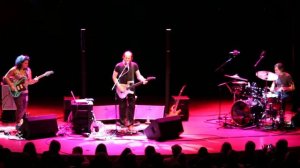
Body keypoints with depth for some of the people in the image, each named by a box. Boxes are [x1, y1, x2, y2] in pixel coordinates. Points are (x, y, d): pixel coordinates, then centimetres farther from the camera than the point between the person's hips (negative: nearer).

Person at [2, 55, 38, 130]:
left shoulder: (28, 70, 5)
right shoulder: (14, 69, -10)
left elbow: (29, 81, 8)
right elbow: (5, 77, -7)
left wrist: (34, 80, -13)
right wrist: (11, 86, -15)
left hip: (25, 92, 5)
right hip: (17, 92, -5)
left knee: (24, 109, 8)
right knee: (20, 108, -9)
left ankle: (21, 121, 25)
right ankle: (18, 124, 3)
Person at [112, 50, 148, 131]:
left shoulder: (134, 65, 0)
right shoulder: (118, 66, -6)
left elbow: (138, 75, 3)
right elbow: (114, 76, -1)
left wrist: (143, 80, -18)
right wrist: (118, 85, -12)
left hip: (131, 89, 2)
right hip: (121, 89, -2)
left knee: (131, 106, 0)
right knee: (122, 106, 3)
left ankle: (130, 123, 8)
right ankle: (123, 123, 13)